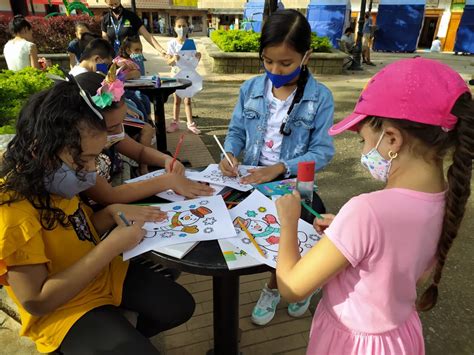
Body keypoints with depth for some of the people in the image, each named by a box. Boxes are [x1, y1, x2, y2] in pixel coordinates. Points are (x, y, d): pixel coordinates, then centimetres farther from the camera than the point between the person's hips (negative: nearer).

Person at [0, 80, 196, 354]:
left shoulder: (52, 181, -6)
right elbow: (36, 302, -28)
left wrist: (112, 213, -11)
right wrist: (111, 247, -29)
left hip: (106, 273, 7)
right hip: (64, 310, -7)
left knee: (180, 306, 7)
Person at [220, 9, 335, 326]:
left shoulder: (320, 97, -11)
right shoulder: (251, 89, -1)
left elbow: (322, 151, -13)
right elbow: (236, 131, 6)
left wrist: (280, 168, -25)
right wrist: (230, 154, -15)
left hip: (293, 182, -3)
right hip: (251, 178, 4)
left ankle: (275, 285, 25)